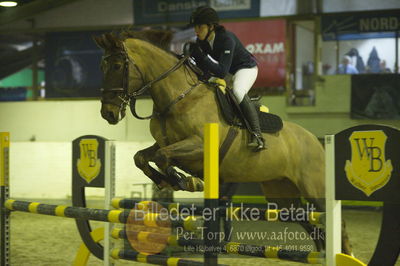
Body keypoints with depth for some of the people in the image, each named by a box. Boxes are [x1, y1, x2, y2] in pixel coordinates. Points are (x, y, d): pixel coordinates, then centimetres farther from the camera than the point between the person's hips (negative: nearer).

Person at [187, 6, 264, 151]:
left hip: (245, 68, -9)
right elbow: (202, 67, -3)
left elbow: (222, 72, -39)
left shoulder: (227, 39, -34)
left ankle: (257, 134, -32)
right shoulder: (201, 41, -12)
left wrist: (201, 57, -45)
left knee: (238, 91, -34)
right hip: (223, 70, 9)